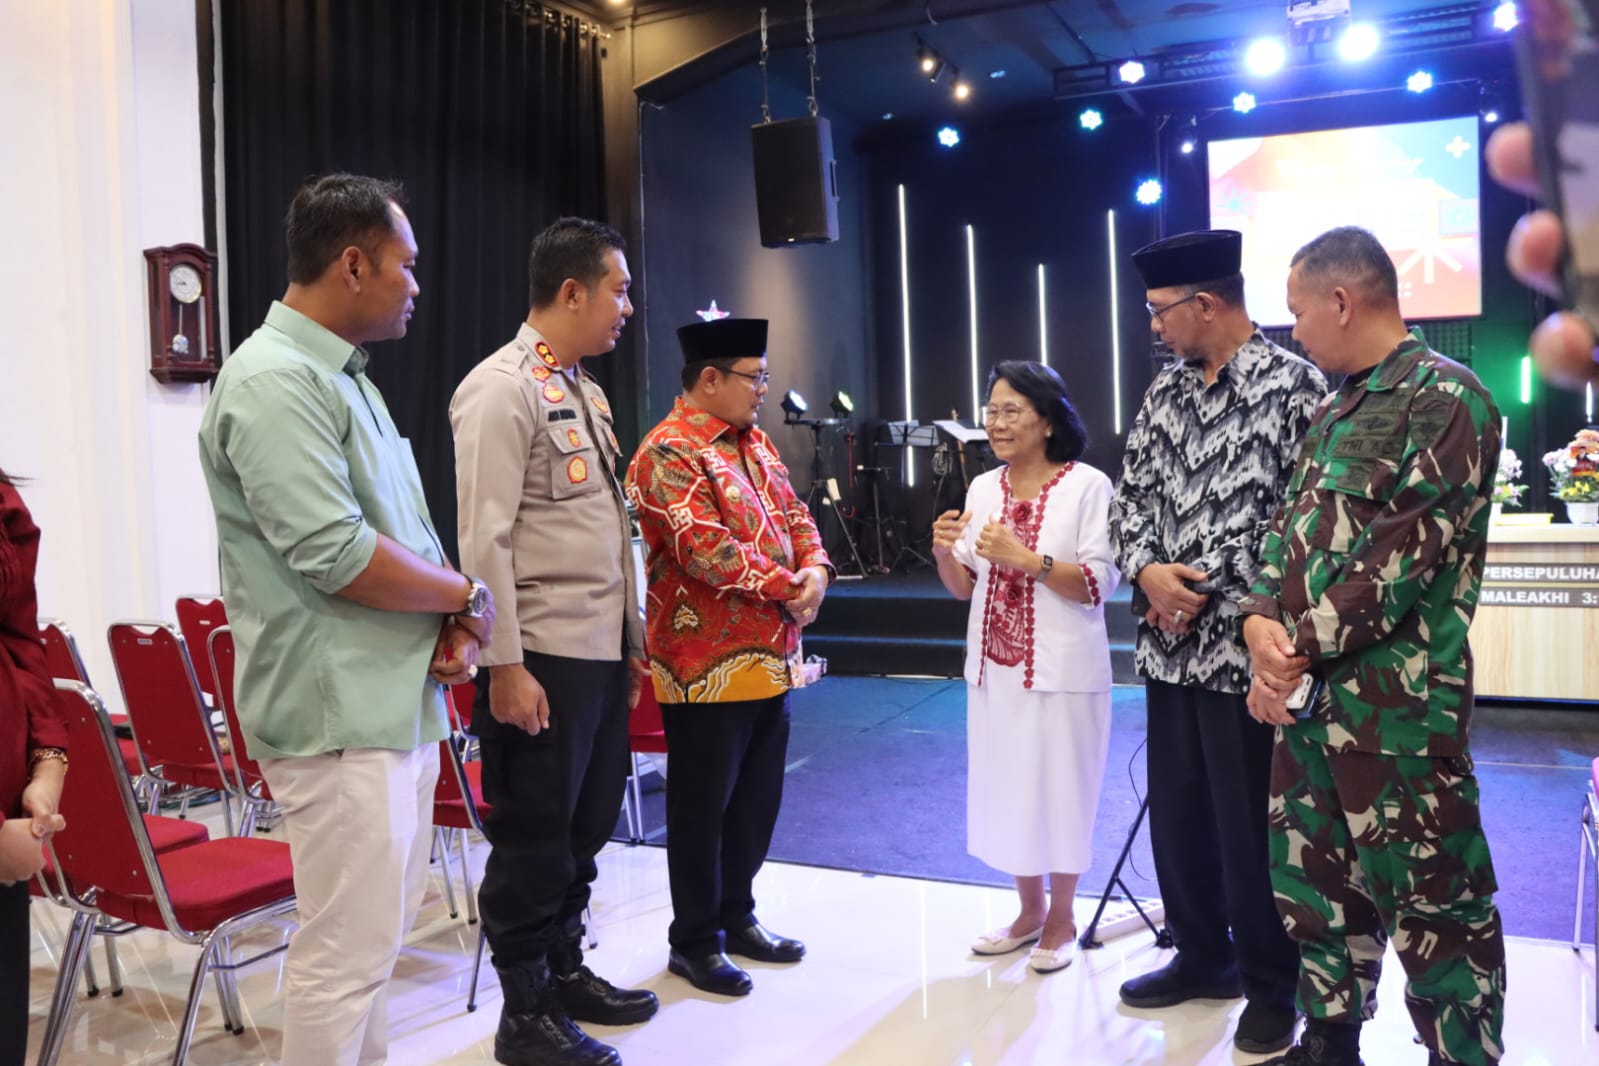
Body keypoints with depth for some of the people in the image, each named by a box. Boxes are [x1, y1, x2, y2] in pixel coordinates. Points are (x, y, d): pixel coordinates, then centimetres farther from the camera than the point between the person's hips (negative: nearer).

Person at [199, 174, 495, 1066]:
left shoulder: (345, 376, 15)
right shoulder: (275, 381, -15)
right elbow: (336, 554, -23)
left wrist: (451, 626, -1)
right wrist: (468, 597, -9)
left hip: (398, 702, 10)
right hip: (341, 714, -10)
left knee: (378, 937, 18)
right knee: (347, 949, -1)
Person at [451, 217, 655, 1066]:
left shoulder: (584, 390, 14)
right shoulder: (503, 388, -12)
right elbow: (483, 540, -17)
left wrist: (631, 640, 17)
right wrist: (504, 664, -19)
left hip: (601, 653, 8)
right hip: (543, 659, -8)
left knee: (584, 828, 18)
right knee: (533, 838, 4)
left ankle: (565, 972, 35)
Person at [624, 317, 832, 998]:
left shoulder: (755, 444, 13)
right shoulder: (668, 452, -15)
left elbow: (795, 517, 14)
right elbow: (706, 551, -23)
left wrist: (816, 571, -7)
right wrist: (789, 588, -14)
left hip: (771, 659, 9)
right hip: (708, 666, -8)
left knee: (758, 799, 17)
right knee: (702, 806, 5)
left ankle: (736, 917, 33)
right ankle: (694, 941, 20)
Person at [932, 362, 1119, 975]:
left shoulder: (1087, 486, -9)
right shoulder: (982, 488, 7)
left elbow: (1101, 583, -15)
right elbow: (964, 589, 9)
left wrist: (1024, 558, -24)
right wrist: (944, 552, -11)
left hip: (1062, 669, -5)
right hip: (994, 668, 5)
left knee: (1059, 790, 6)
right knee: (1005, 788, 13)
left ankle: (1060, 920, 25)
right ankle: (1029, 911, 31)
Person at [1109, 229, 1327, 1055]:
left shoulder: (1293, 385, -11)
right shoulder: (1164, 392, 11)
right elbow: (1131, 496, 12)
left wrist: (1210, 586, -14)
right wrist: (1148, 572, -7)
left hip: (1245, 644, -7)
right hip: (1170, 642, 7)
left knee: (1249, 825, 5)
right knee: (1176, 812, 16)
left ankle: (1272, 986, 25)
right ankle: (1201, 957, 36)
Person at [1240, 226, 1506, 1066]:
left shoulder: (1446, 400, -12)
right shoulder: (1335, 409, 15)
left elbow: (1400, 556, -19)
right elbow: (1288, 528, 12)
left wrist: (1297, 652, -16)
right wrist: (1262, 622, -6)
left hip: (1398, 701, -8)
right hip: (1306, 691, 9)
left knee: (1431, 905, 4)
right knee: (1315, 884, 18)